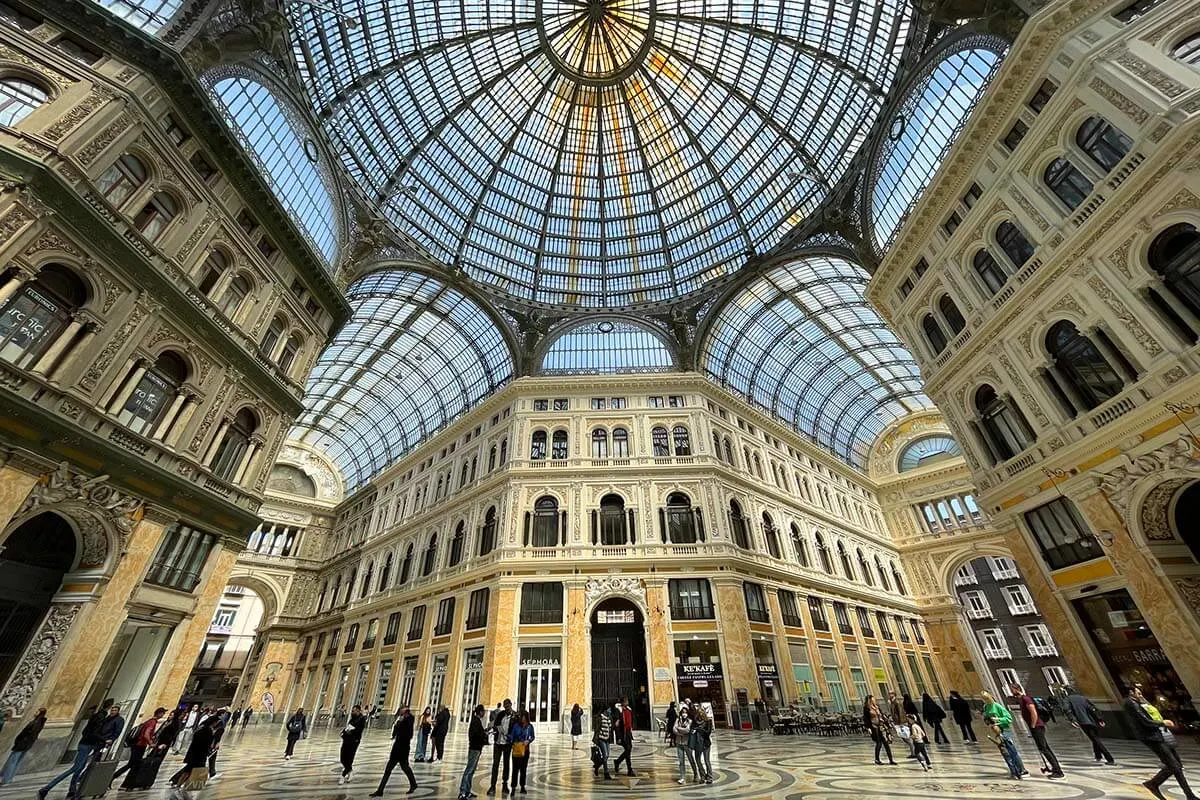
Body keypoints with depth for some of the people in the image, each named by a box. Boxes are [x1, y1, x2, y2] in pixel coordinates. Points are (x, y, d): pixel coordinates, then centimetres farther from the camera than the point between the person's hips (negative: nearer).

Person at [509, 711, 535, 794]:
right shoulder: (516, 725, -9)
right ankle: (513, 787, 6)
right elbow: (511, 735, -6)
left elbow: (533, 736, 6)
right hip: (516, 749, -2)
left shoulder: (530, 726, -4)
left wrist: (528, 741, -12)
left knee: (524, 768, 12)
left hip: (525, 749, 2)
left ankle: (522, 786, 27)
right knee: (515, 768, -6)